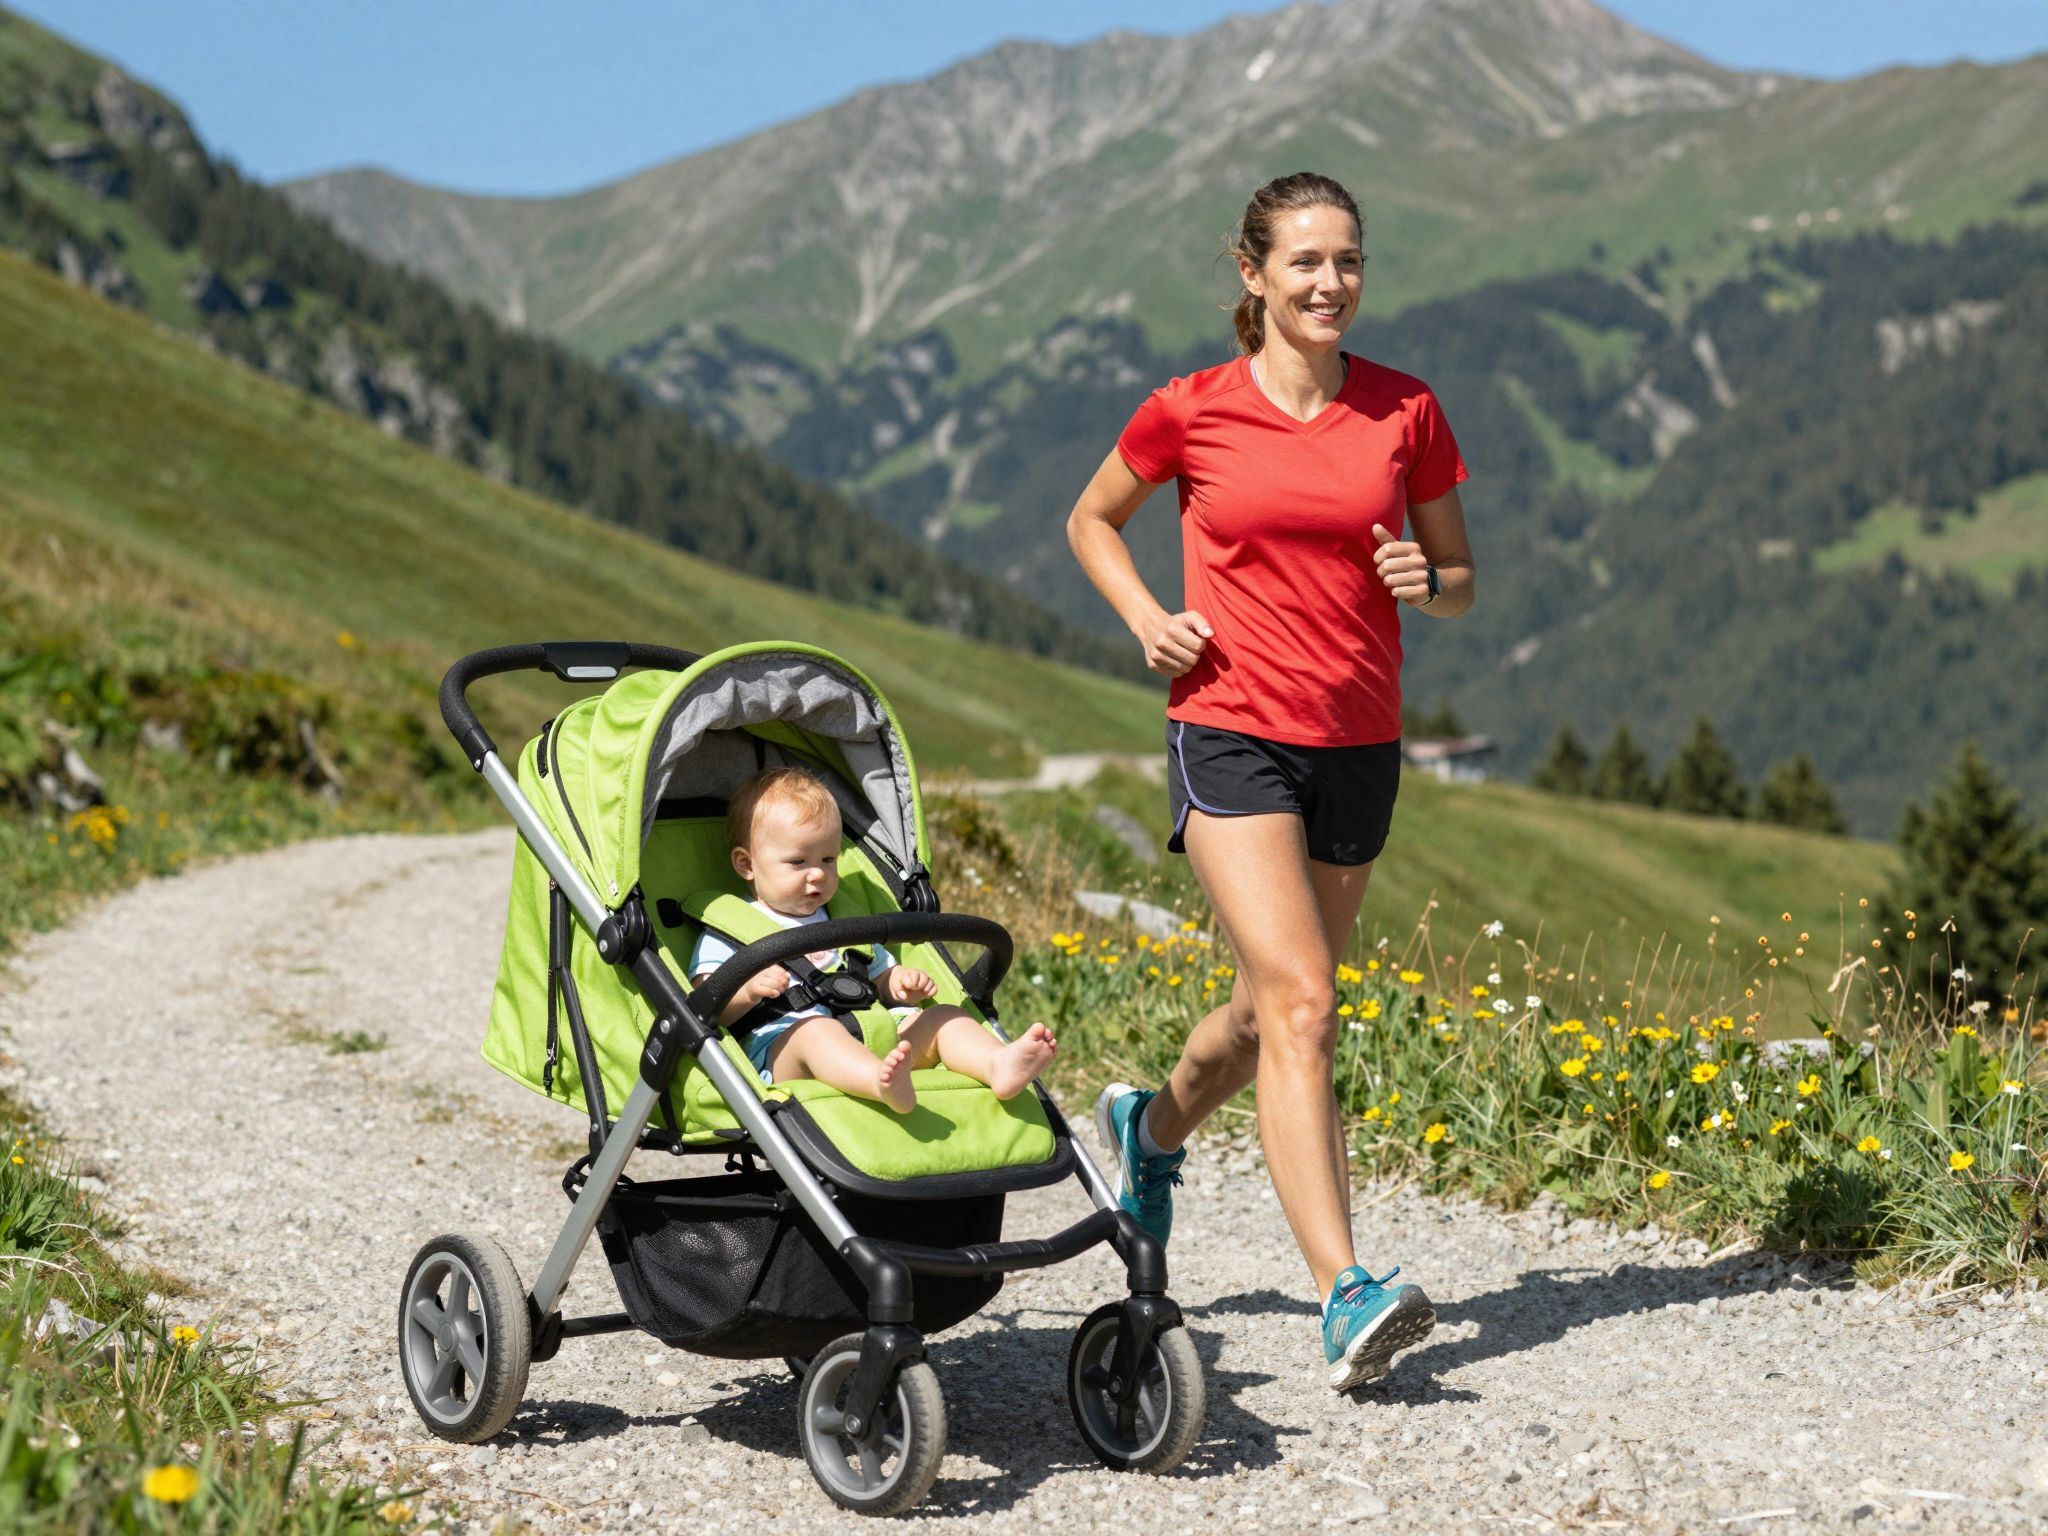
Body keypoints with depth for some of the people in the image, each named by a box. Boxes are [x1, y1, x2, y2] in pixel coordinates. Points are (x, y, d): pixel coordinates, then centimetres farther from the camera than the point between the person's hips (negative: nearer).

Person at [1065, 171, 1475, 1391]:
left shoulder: (1407, 411, 3)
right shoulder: (1194, 412, -2)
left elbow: (1461, 583, 12)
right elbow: (1092, 521, 14)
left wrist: (1424, 584, -11)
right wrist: (1146, 616, -4)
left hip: (1359, 744, 4)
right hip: (1233, 733, -4)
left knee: (1275, 1005, 17)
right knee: (1301, 1006, -17)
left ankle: (1155, 1126, 49)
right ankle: (1346, 1294, -21)